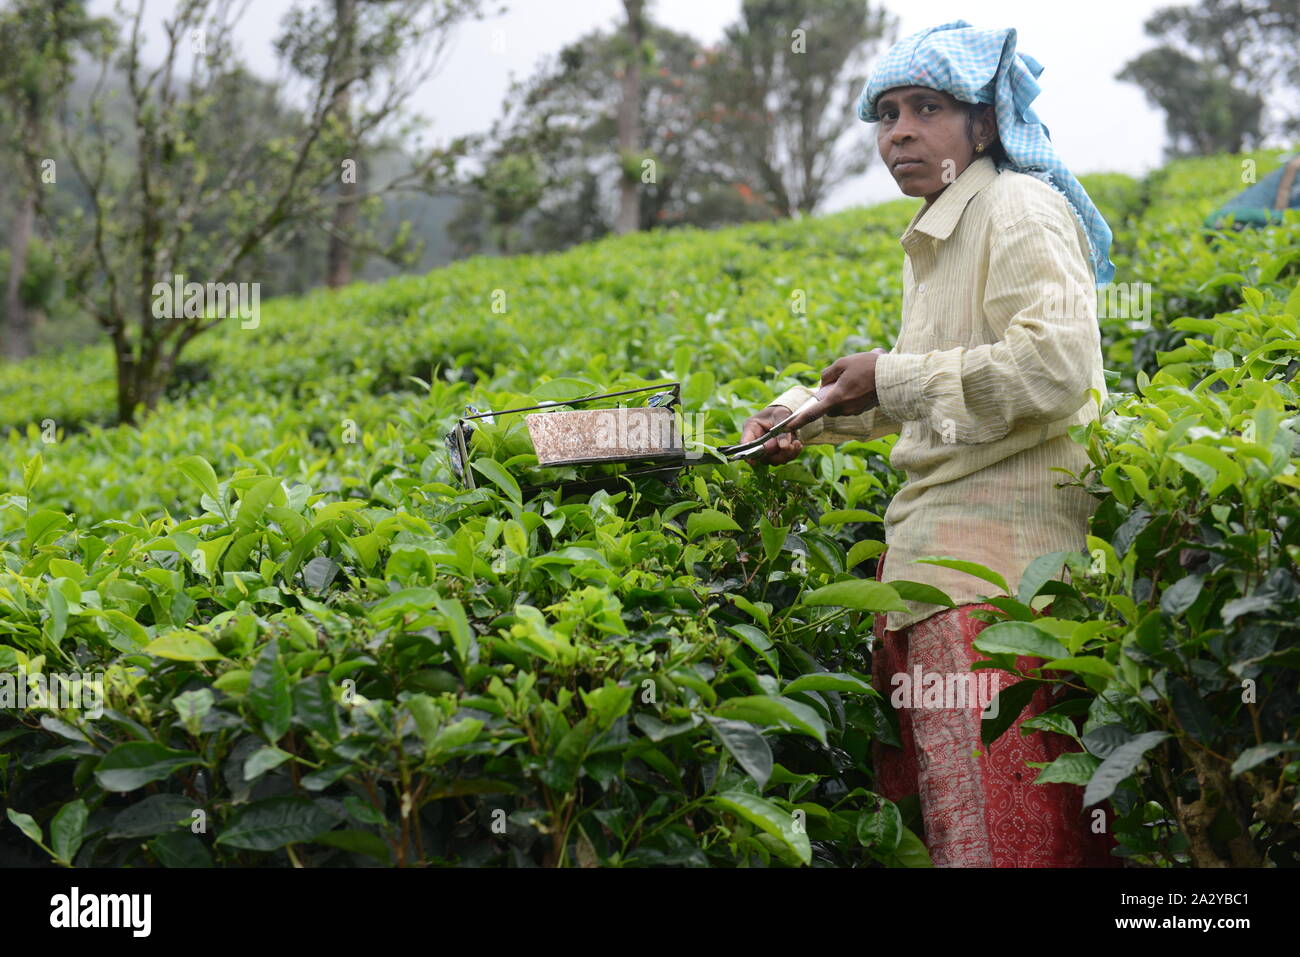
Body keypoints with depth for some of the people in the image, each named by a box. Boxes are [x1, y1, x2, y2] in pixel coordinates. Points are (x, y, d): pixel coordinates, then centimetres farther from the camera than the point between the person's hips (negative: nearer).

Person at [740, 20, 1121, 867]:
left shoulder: (1021, 210, -8)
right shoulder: (935, 237, 22)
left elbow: (1053, 367, -22)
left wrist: (892, 376, -14)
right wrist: (811, 414, 22)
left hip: (996, 536, -10)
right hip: (942, 531, 10)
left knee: (986, 809, -13)